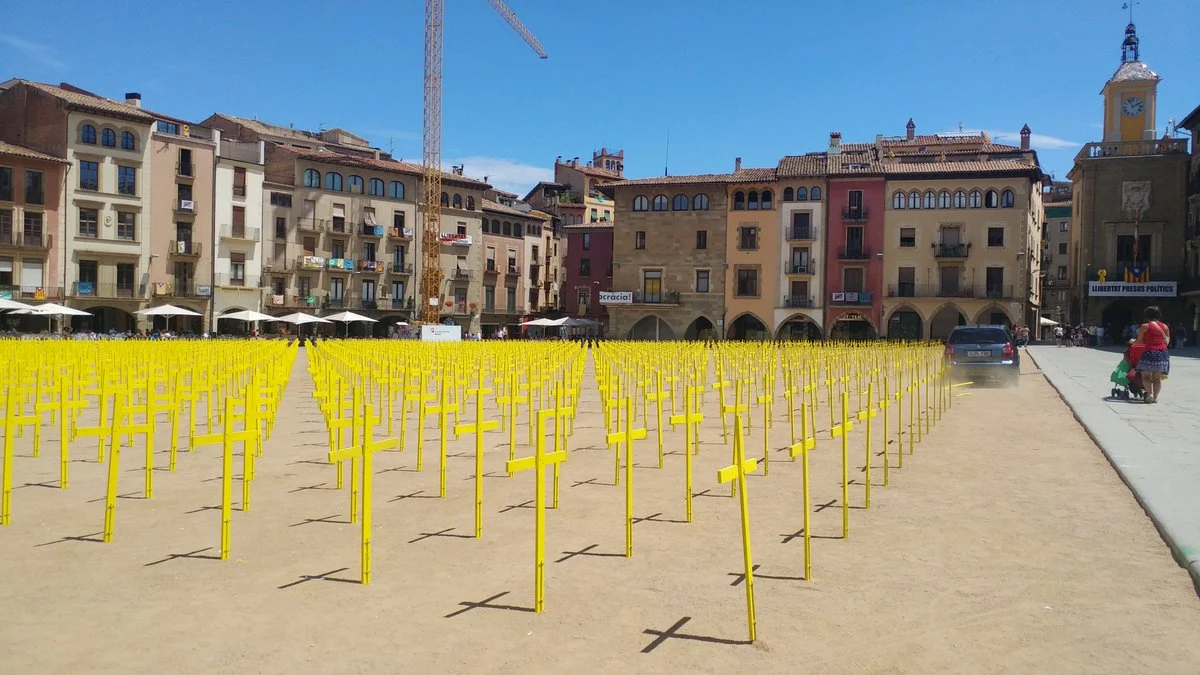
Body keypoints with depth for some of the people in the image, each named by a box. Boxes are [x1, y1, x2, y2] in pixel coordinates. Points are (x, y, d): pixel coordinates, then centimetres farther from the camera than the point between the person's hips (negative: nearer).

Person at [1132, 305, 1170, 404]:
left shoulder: (1145, 326, -1)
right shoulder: (1165, 327, 11)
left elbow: (1139, 341, 3)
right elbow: (1167, 342, 14)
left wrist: (1133, 341, 24)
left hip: (1150, 352, -4)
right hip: (1163, 353, 4)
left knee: (1145, 376, 4)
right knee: (1157, 378, 10)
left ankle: (1150, 393, -15)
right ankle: (1155, 397, 6)